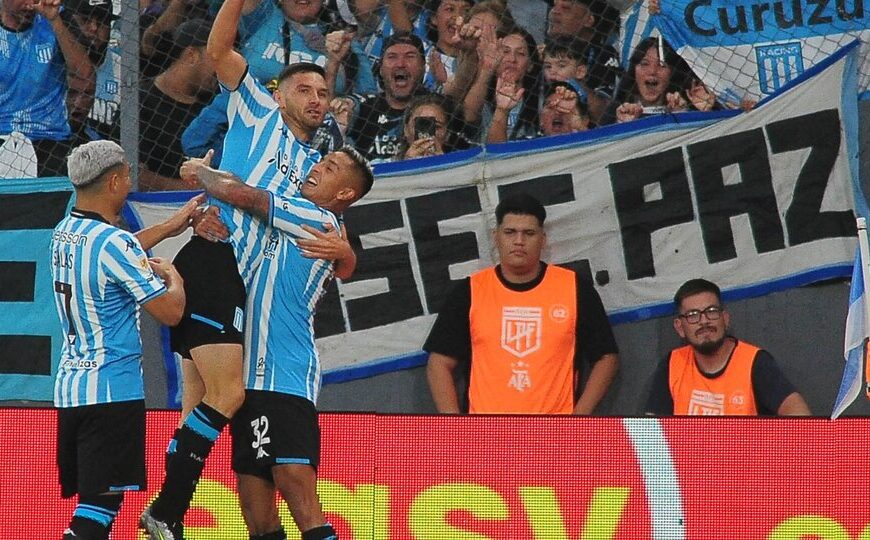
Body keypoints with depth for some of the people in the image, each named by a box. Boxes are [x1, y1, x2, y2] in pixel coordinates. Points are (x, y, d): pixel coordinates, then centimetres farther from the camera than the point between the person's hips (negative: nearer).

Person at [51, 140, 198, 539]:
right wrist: (172, 275, 5)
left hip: (68, 385, 9)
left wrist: (168, 228, 36)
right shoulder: (113, 242, -17)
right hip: (111, 390, -9)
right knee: (100, 506, -12)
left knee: (93, 501, 13)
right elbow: (170, 311, -16)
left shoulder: (64, 233, 10)